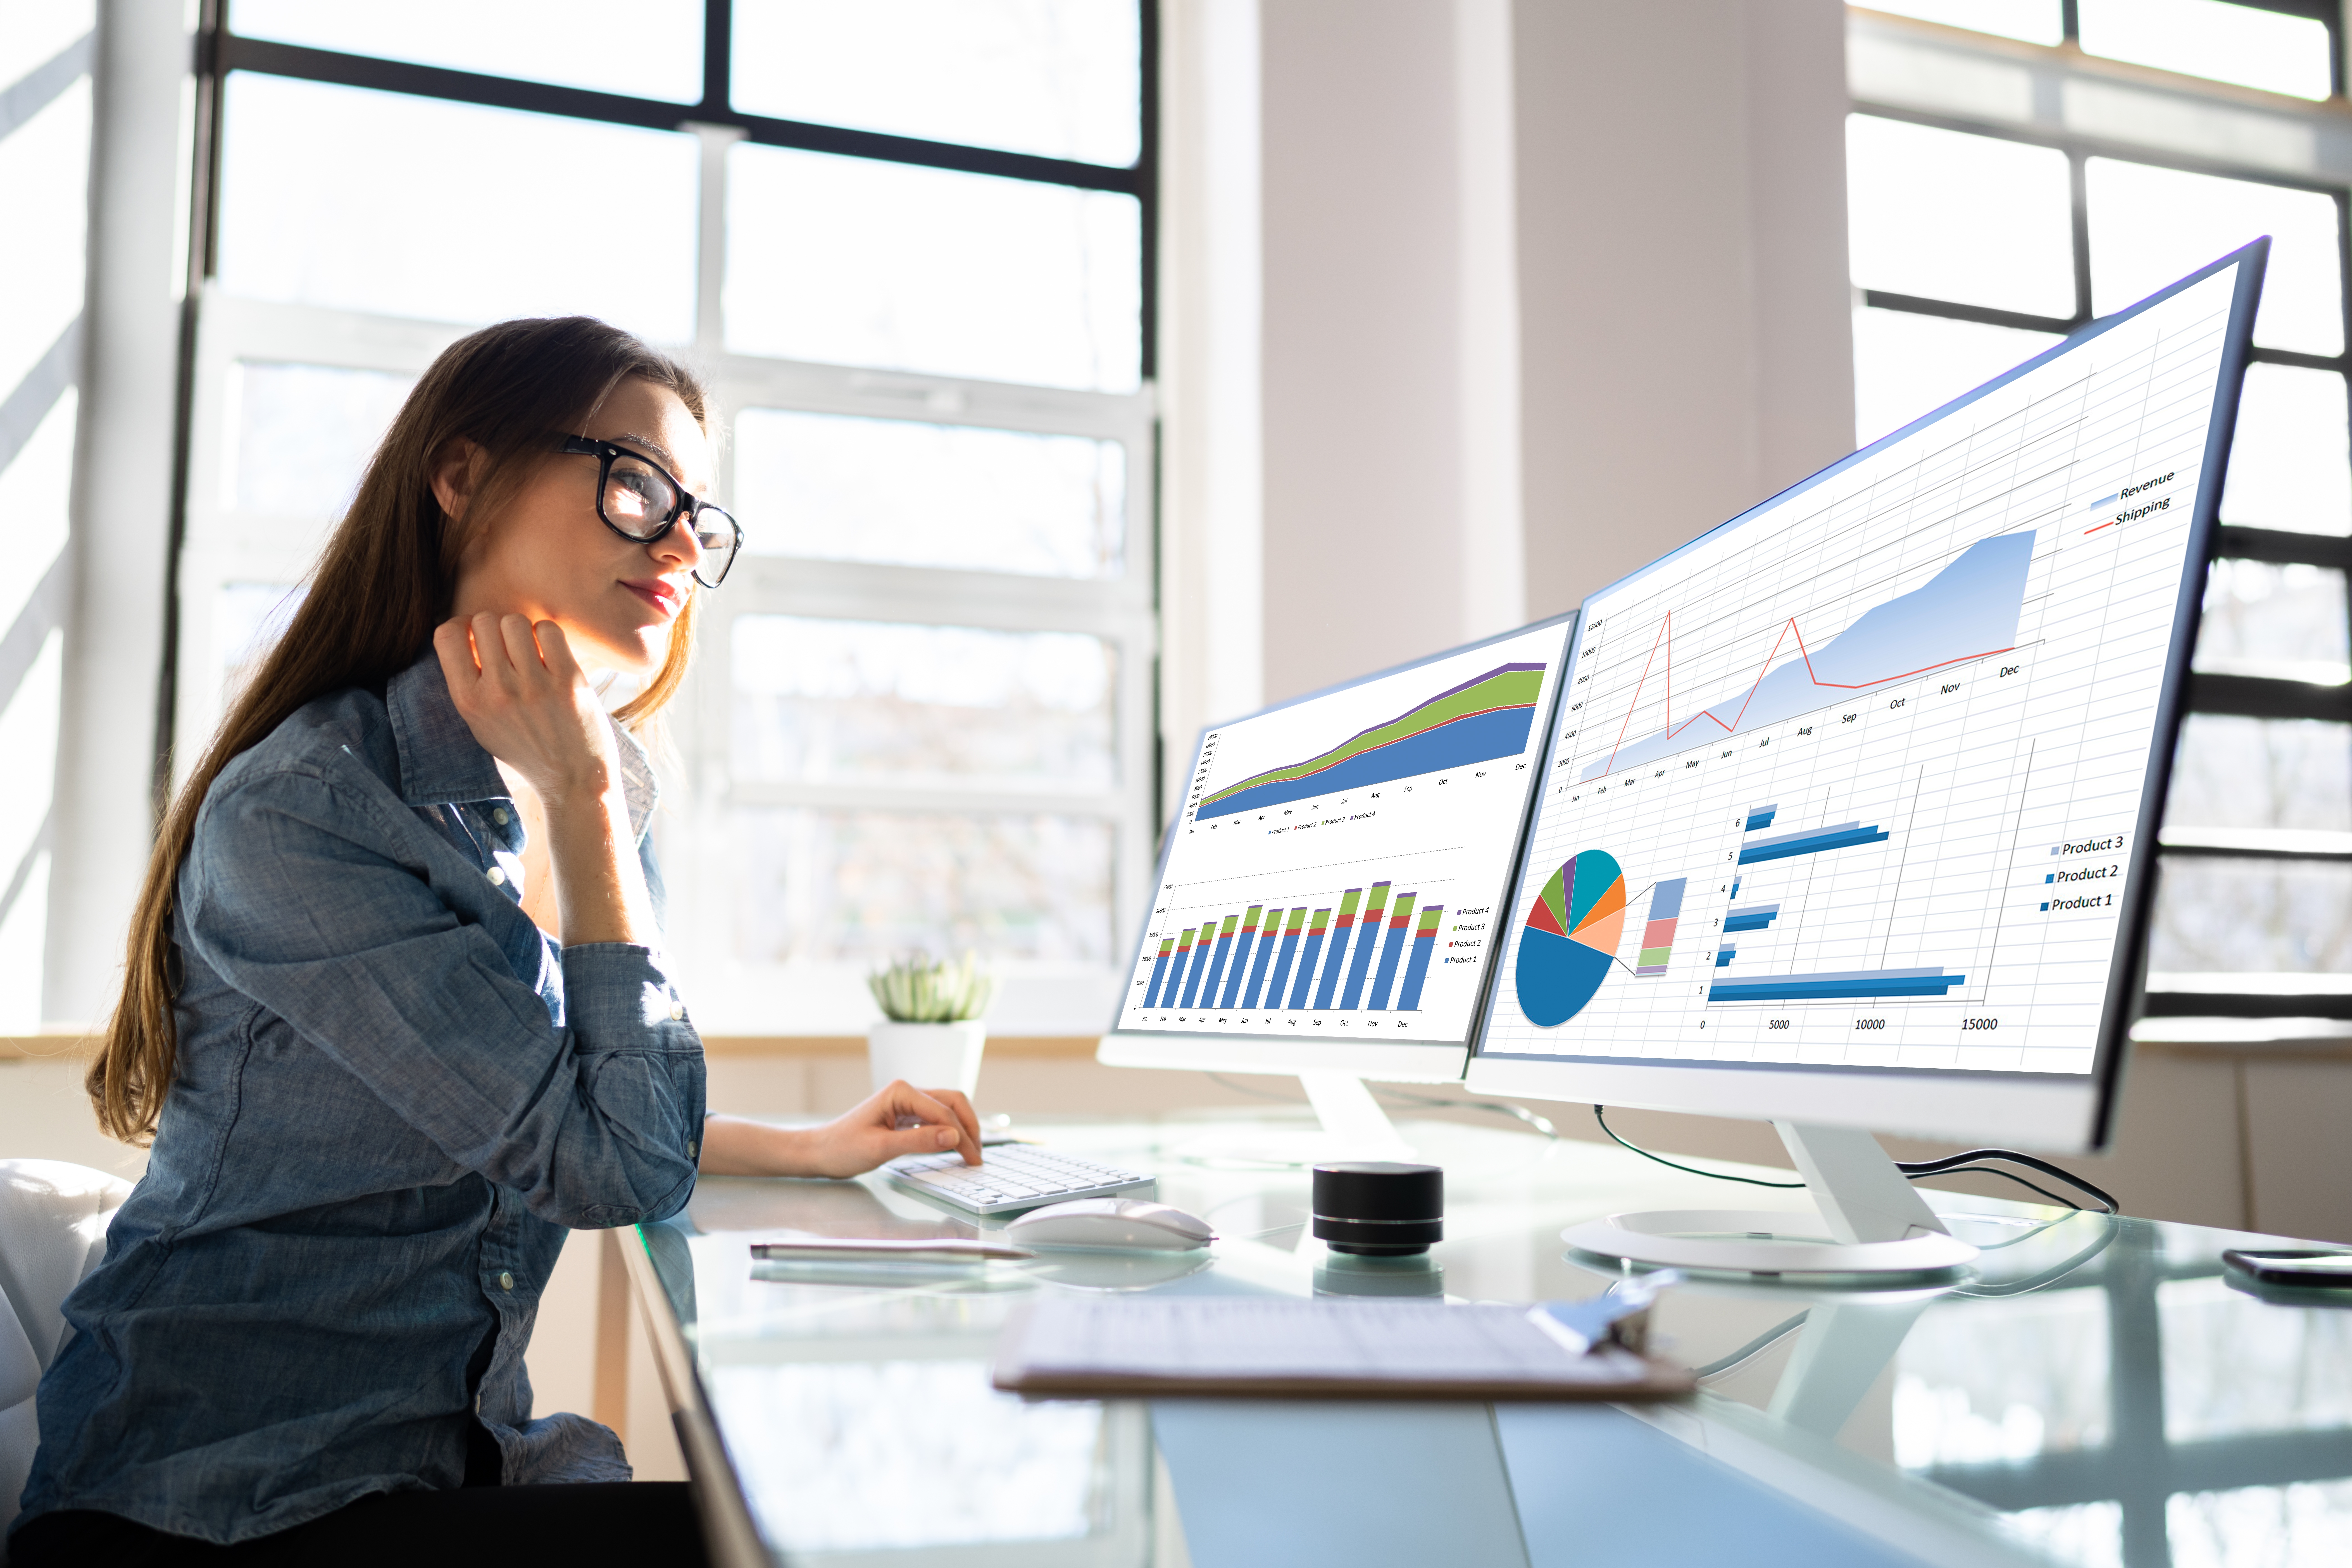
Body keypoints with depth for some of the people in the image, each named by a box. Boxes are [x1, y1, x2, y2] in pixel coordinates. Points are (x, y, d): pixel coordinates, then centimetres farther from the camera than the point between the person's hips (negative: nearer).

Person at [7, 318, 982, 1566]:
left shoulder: (587, 800, 5)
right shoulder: (300, 813, -20)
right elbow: (618, 1167, -22)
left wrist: (812, 1148, 10)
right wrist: (583, 799, -19)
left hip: (453, 1454, 7)